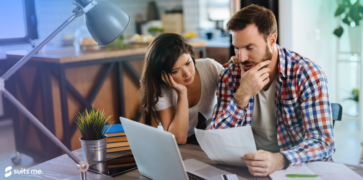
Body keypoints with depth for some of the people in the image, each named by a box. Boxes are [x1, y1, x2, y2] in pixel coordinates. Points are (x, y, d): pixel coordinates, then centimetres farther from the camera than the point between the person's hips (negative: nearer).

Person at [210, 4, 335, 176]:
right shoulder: (230, 76, -4)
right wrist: (242, 96, -22)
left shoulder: (307, 74, -13)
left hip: (303, 167, -1)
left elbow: (324, 142, -21)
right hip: (252, 167, 2)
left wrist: (280, 160, -39)